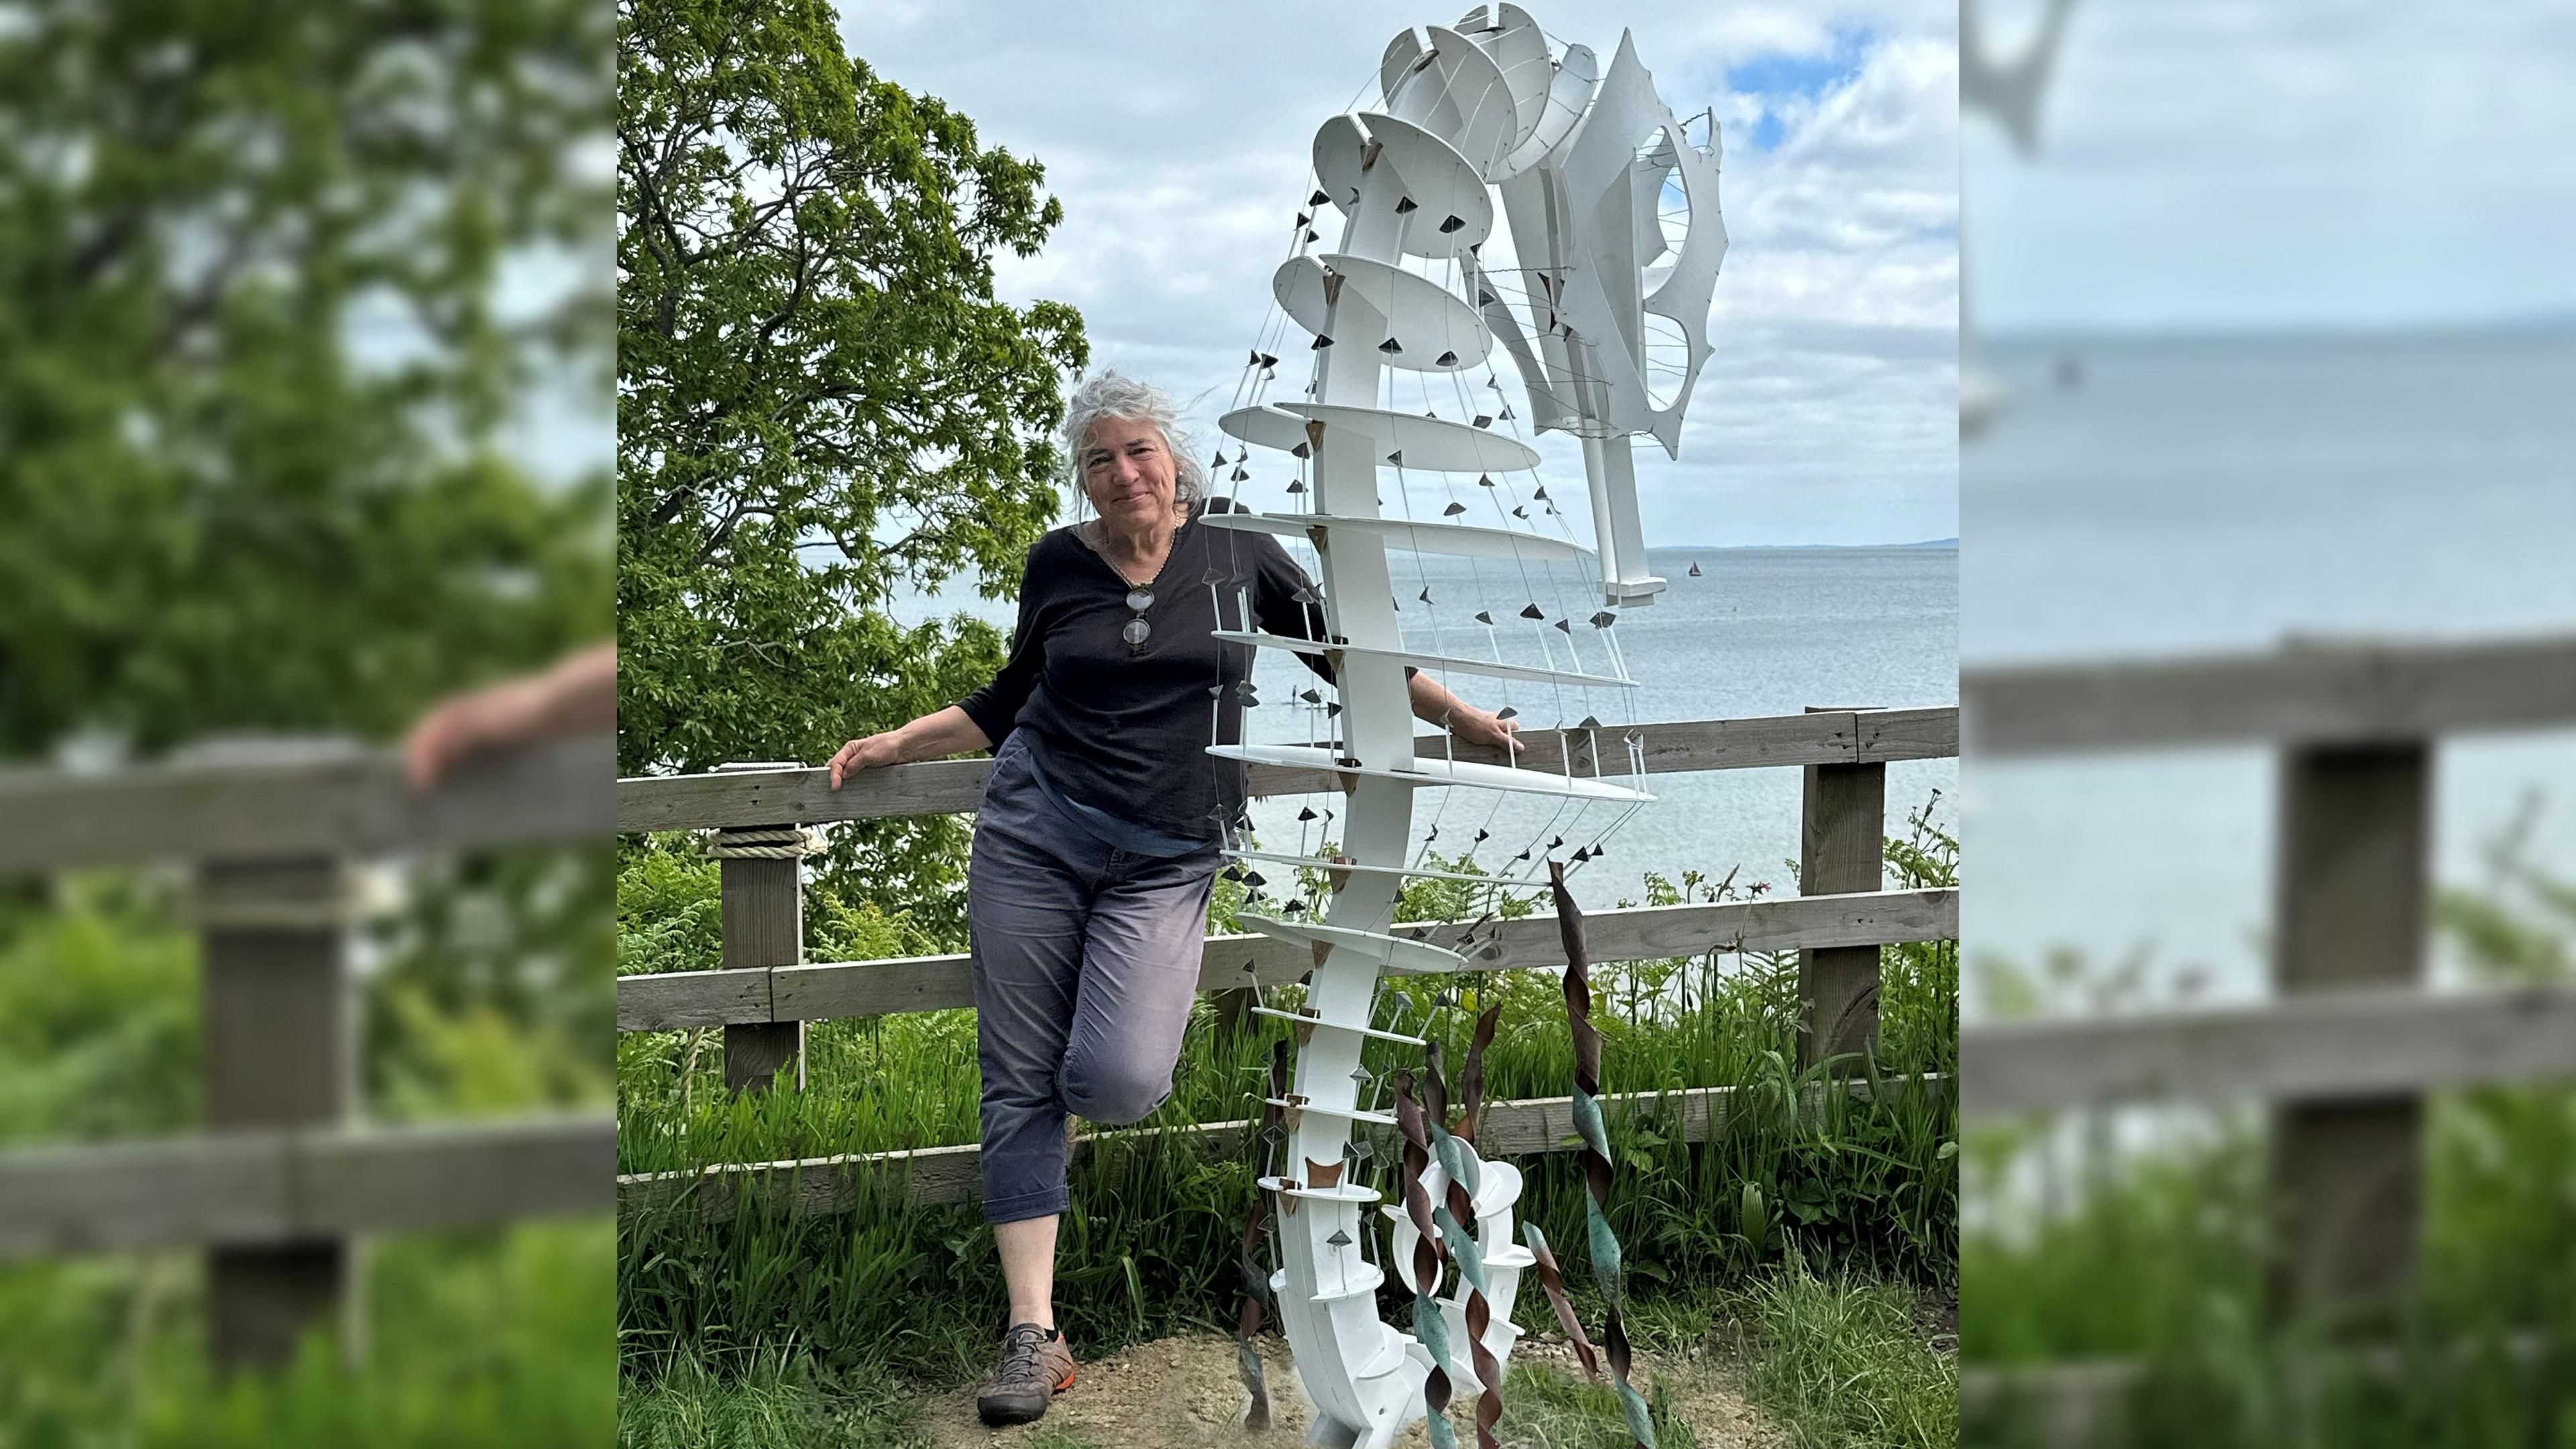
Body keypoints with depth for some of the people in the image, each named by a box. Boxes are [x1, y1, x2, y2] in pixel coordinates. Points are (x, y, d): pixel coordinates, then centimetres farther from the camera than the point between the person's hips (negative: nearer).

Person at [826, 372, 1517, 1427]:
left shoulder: (1235, 552, 4)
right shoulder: (1058, 564, 8)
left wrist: (1463, 719, 17)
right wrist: (897, 743, 16)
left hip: (1166, 864, -2)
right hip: (1033, 834, 2)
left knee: (1116, 1084, -20)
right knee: (1020, 1082, -3)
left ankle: (1114, 1028, 19)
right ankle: (1033, 1334, 3)